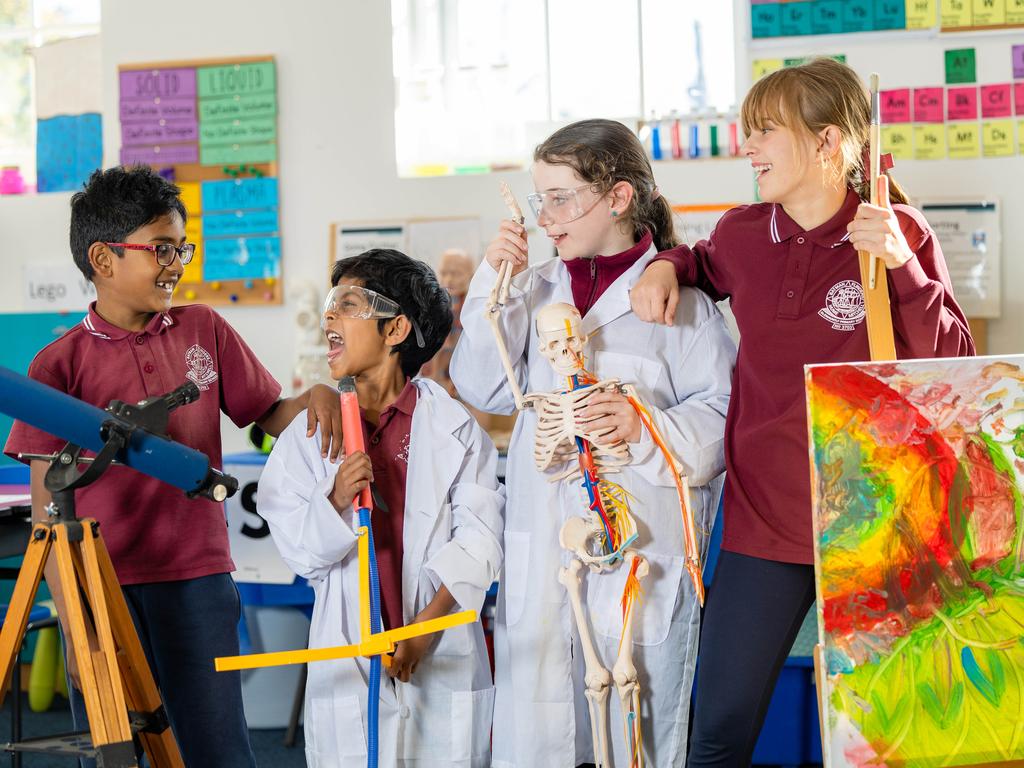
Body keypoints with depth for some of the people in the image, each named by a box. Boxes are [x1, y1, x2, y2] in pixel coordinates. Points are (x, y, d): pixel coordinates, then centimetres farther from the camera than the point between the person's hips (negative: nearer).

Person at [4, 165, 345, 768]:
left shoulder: (205, 330, 8)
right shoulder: (60, 366, -2)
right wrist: (74, 624, -10)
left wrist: (315, 397, -7)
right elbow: (49, 513, -3)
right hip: (102, 588, -2)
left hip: (198, 580, 2)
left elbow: (270, 416, 16)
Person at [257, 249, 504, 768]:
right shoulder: (309, 431, 6)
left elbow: (479, 539, -7)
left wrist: (428, 622, -16)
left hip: (441, 657, -1)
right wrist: (335, 502, -16)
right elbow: (299, 553, 3)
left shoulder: (452, 426, -1)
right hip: (347, 661, 1)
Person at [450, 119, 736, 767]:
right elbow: (487, 389, 6)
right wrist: (495, 284, 1)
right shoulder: (537, 290, 12)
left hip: (642, 554, -4)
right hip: (542, 557, 4)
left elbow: (724, 416, -7)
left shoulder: (676, 299, -3)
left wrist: (646, 428, -21)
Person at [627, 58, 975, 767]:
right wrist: (666, 266, 5)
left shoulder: (900, 235, -6)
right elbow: (706, 264, 28)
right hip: (761, 519, 3)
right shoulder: (743, 234, 3)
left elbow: (953, 368, -10)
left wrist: (901, 265, -21)